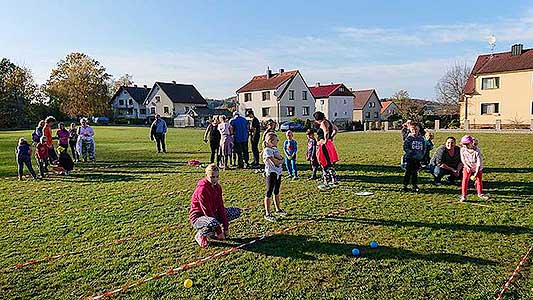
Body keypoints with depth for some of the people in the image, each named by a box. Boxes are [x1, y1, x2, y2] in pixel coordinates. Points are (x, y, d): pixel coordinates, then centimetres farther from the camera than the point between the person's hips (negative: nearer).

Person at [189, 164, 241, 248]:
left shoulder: (217, 187, -1)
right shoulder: (202, 189, -25)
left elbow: (220, 207, -2)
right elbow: (207, 212, -25)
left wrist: (226, 227, -8)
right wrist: (219, 232, -22)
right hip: (198, 217, -8)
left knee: (236, 212, 2)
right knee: (213, 223, -42)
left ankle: (212, 231, 6)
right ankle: (200, 234, -7)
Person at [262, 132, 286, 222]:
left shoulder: (275, 149, 12)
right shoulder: (267, 150, -15)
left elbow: (282, 159, 4)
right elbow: (274, 162, -22)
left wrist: (277, 160, -15)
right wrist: (280, 160, -4)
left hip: (278, 173, 8)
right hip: (271, 173, -8)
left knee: (276, 192, 18)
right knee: (269, 193, -2)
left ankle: (278, 209, 32)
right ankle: (267, 214, 4)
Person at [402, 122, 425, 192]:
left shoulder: (421, 138, 8)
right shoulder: (409, 138, -6)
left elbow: (424, 148, 15)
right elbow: (405, 148, -10)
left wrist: (422, 154, 1)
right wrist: (411, 152, -18)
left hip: (418, 159, 4)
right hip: (410, 158, -4)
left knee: (415, 172, 11)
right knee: (408, 172, -1)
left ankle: (415, 185, 18)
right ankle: (405, 185, 7)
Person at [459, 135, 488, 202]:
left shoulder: (477, 150, -27)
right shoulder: (463, 149, -17)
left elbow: (479, 162, -26)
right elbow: (463, 159, -3)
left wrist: (476, 173, -30)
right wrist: (467, 166, -18)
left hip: (477, 168, -1)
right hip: (468, 167, 1)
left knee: (479, 180, 6)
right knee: (465, 180, -10)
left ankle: (480, 193, 29)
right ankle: (463, 196, -8)